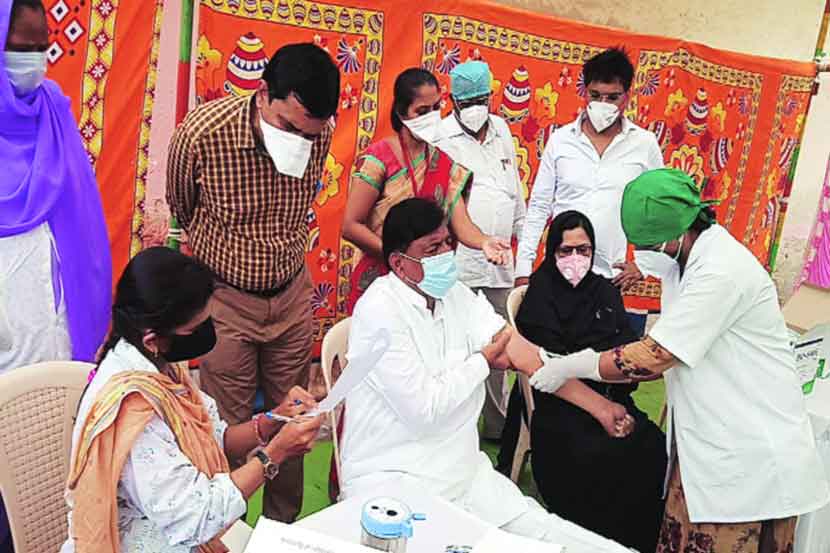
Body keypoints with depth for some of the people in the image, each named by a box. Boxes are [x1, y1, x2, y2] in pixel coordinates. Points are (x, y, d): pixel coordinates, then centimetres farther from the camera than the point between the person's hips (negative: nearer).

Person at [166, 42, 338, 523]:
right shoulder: (204, 132, -23)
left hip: (293, 293, 3)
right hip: (226, 297, -3)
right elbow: (182, 206, 0)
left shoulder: (320, 133, -12)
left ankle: (284, 527, 34)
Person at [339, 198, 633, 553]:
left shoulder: (456, 295, 7)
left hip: (463, 470, 7)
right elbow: (424, 410, -21)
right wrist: (483, 362, -6)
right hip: (392, 482, -7)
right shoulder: (380, 311, -17)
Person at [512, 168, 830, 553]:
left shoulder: (723, 272, -23)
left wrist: (572, 367, -13)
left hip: (751, 459, -8)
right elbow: (667, 352, 11)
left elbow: (654, 356, -23)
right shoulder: (686, 260, 7)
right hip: (703, 443, 8)